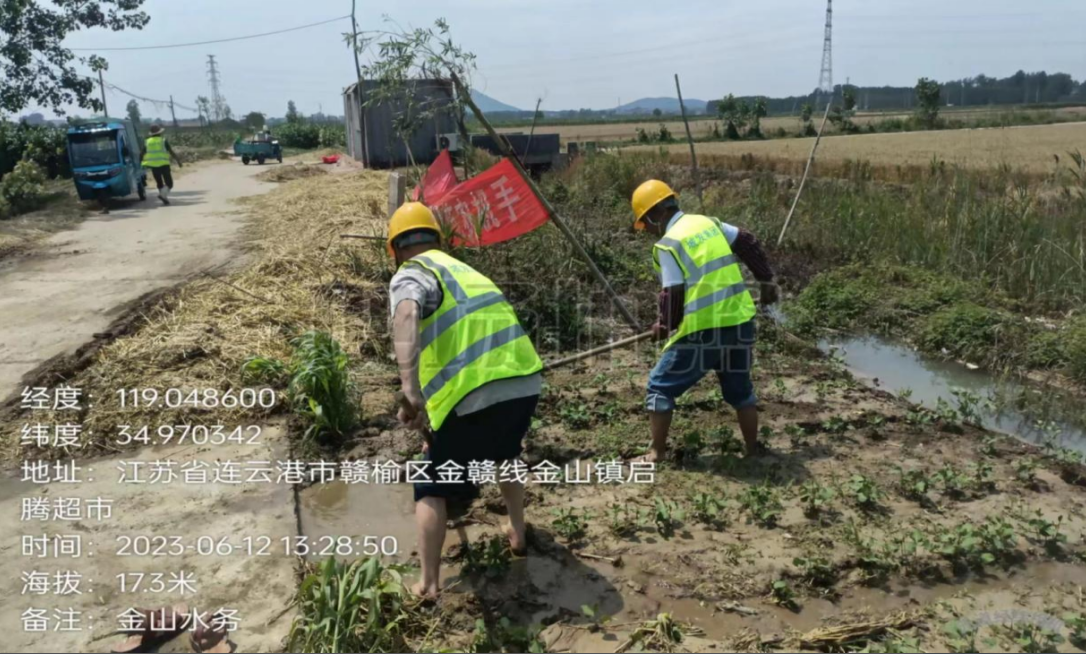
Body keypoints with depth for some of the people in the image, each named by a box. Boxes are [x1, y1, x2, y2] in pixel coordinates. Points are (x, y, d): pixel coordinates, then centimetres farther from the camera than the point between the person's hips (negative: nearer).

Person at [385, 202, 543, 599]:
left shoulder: (411, 275, 3)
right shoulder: (462, 269, 27)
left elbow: (406, 315, -23)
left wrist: (410, 391, -35)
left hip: (473, 396, -7)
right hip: (525, 383, 7)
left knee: (432, 487, 15)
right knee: (504, 457, 37)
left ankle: (428, 584, 18)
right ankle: (517, 534, 50)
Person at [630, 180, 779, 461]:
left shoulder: (668, 243, -10)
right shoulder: (708, 222, 10)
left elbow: (674, 294, -14)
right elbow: (748, 243, 15)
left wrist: (666, 325, 2)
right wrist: (766, 280, 23)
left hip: (702, 329, -7)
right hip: (739, 321, 7)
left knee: (661, 386, 7)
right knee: (740, 388, 23)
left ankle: (657, 453, 8)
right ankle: (753, 449, 31)